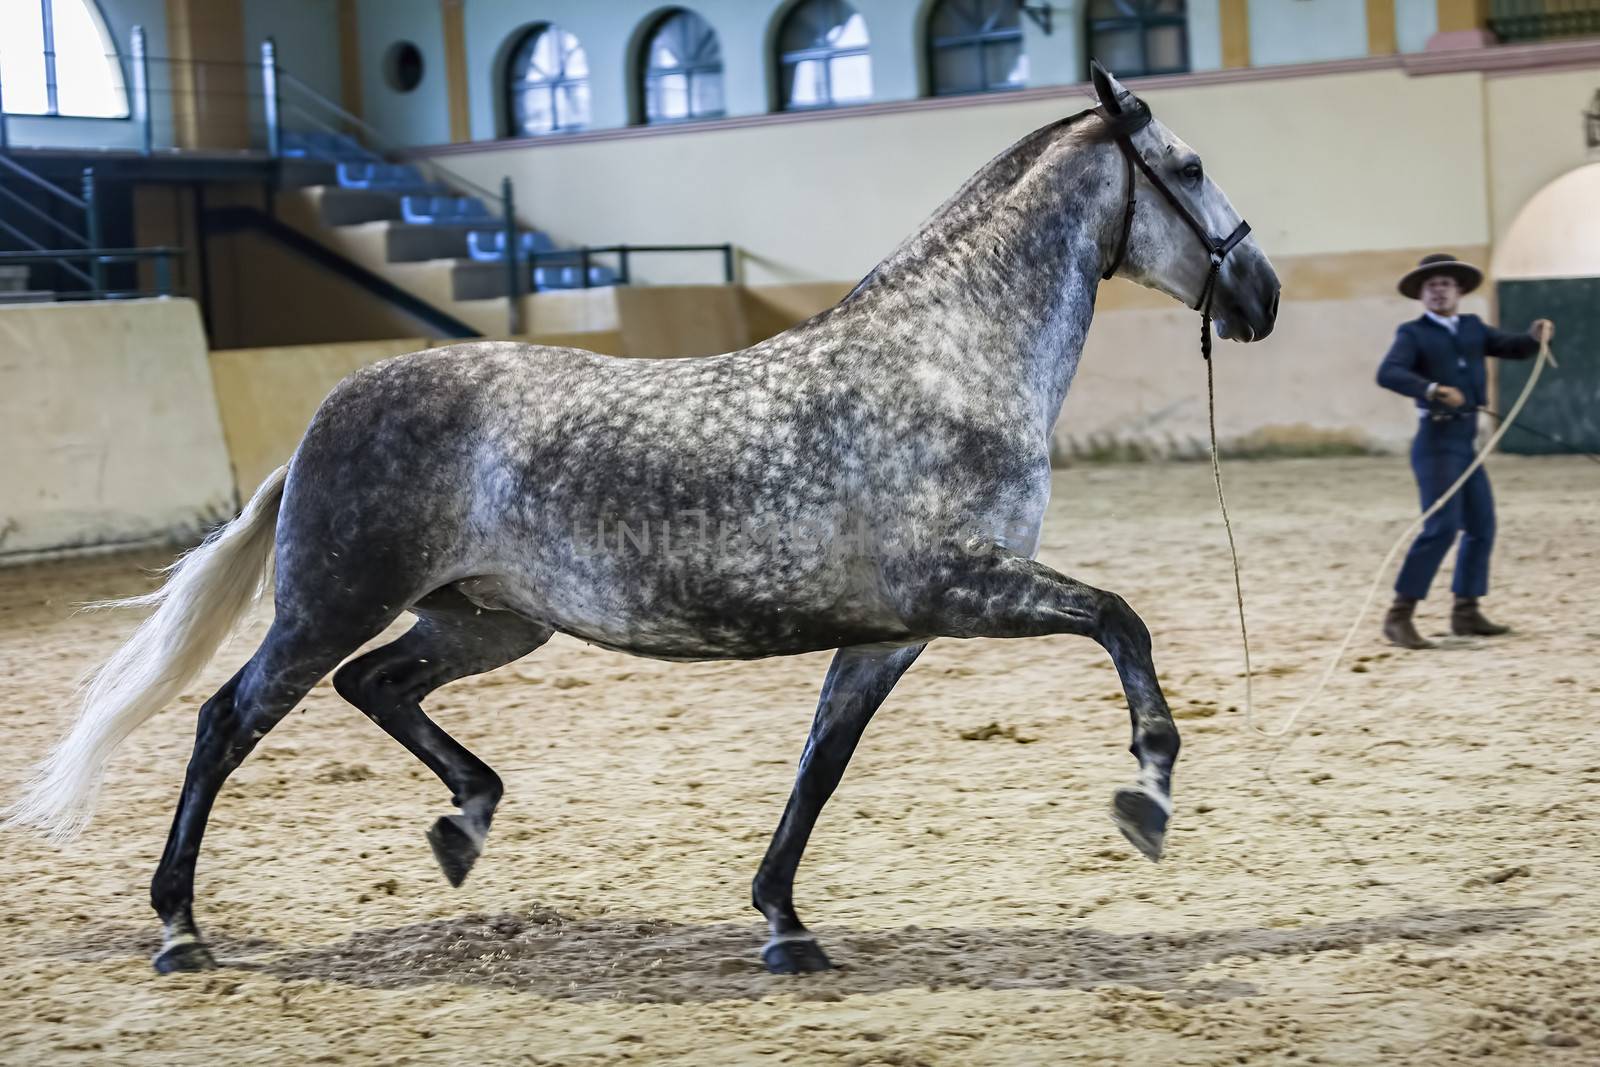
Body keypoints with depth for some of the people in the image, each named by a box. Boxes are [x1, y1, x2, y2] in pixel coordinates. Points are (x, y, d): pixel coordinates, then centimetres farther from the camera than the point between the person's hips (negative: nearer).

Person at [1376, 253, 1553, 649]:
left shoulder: (1472, 327, 15)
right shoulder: (1413, 333, -4)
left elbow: (1512, 347, 11)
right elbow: (1388, 373, -20)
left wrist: (1537, 337, -12)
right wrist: (1433, 389, -35)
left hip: (1467, 442, 8)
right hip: (1437, 441, -8)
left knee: (1481, 526, 12)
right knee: (1442, 526, -18)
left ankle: (1466, 613, 23)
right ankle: (1399, 616, -17)